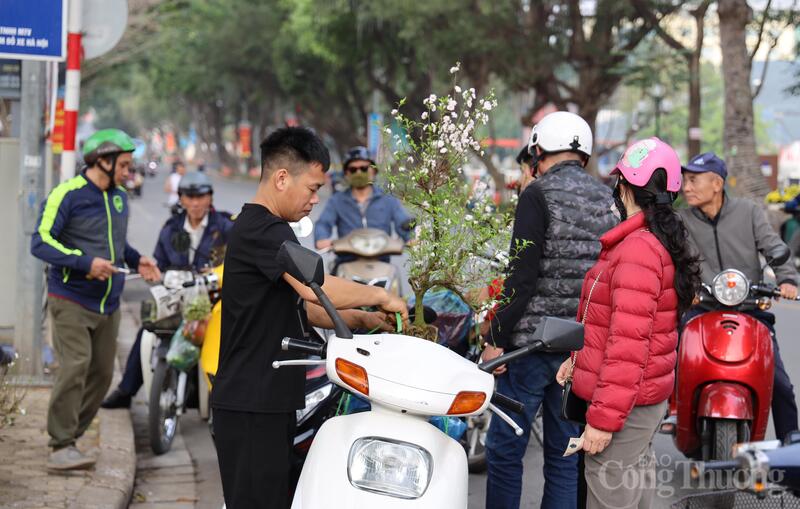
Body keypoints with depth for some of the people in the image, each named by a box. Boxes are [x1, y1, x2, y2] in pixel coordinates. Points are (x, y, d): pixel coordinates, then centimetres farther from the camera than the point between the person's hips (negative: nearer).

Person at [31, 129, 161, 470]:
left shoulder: (119, 197, 13)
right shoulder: (68, 194, -10)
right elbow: (41, 242, -14)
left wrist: (135, 260, 7)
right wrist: (86, 263, -24)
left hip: (108, 304, 8)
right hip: (71, 300, -7)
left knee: (102, 373, 7)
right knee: (75, 366, -17)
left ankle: (70, 437, 19)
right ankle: (61, 446, -12)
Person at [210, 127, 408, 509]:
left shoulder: (267, 230, 19)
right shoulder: (261, 230, -15)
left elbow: (301, 307, 23)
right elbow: (314, 288, -29)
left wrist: (361, 319, 10)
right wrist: (380, 296, -15)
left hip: (272, 402, 10)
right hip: (250, 406, -10)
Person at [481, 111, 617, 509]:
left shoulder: (538, 196, -8)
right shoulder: (608, 200, 10)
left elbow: (523, 277, -15)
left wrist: (496, 338, -10)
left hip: (534, 341, -6)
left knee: (505, 448, 3)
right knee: (566, 453, 10)